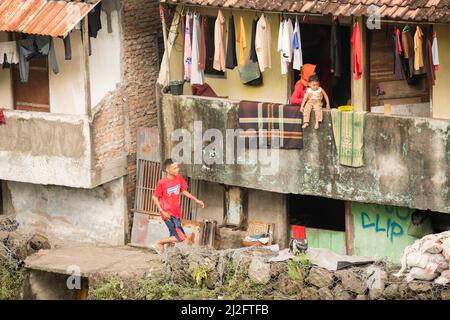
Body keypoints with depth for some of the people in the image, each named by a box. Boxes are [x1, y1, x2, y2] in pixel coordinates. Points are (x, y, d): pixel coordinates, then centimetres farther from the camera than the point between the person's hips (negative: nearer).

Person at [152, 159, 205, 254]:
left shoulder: (179, 178, 1)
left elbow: (184, 191, 16)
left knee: (173, 237, 16)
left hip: (176, 213, 7)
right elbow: (155, 197, -8)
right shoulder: (162, 183, -17)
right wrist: (162, 211, -14)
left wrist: (196, 200, 14)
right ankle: (159, 243, 5)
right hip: (168, 215, -7)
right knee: (181, 237, -11)